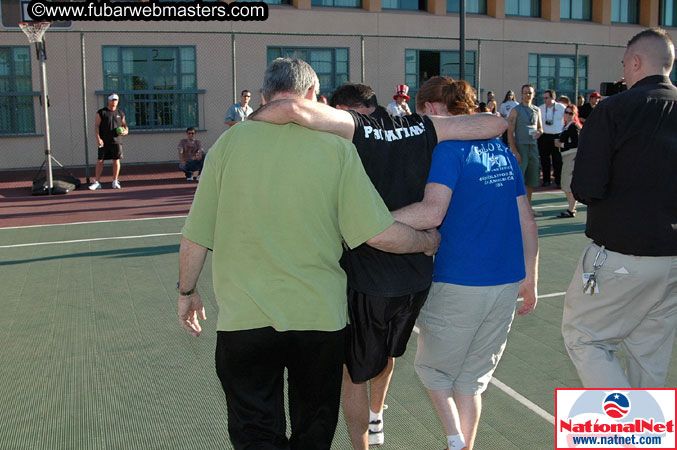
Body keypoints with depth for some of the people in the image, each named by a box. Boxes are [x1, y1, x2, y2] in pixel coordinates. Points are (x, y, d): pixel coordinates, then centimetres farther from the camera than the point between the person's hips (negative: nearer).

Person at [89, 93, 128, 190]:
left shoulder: (120, 114, 12)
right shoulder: (101, 112, 2)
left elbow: (125, 126, 21)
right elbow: (96, 126, -3)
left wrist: (125, 132, -3)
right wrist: (98, 138, -15)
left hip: (116, 141, 2)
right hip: (104, 142, -2)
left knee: (116, 160, 0)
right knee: (100, 161, -1)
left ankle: (115, 182, 10)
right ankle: (97, 182, 4)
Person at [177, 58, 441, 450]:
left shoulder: (229, 142, -3)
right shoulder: (336, 147, -6)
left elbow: (195, 238, 0)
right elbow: (379, 234, -10)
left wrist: (187, 291, 17)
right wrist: (428, 241, 10)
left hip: (244, 319, 0)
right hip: (320, 316, 1)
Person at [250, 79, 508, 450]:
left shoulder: (353, 126, -12)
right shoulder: (422, 128, 1)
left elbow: (294, 109, -29)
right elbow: (496, 123, 0)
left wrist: (251, 119, -12)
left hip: (366, 279, -6)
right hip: (418, 276, 6)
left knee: (354, 371, 17)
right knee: (387, 351, 33)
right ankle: (375, 419, 56)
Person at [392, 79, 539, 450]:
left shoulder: (449, 148, -11)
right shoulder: (502, 150, 11)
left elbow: (432, 212, -27)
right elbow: (527, 222, 12)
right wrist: (530, 279, 20)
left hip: (459, 286, -7)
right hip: (507, 283, 7)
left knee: (433, 367, 16)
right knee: (472, 377, 20)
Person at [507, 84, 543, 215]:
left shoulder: (537, 110, 15)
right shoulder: (516, 110, -2)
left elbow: (540, 128, 25)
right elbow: (510, 132, -7)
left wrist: (538, 133, -2)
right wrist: (515, 152, -16)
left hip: (533, 146, 6)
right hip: (520, 146, -6)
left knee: (532, 180, 9)